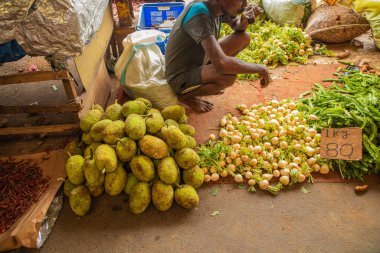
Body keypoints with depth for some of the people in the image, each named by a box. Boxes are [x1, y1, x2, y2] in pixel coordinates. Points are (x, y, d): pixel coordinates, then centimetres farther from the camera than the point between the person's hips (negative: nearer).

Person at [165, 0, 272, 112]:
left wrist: (244, 20, -11)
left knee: (244, 37, 2)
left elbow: (236, 25, 15)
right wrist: (260, 68, -24)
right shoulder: (199, 12, -30)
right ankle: (186, 95, -5)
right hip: (181, 78, -8)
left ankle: (205, 84, 10)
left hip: (198, 64, 9)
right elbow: (221, 63, -39)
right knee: (229, 75, -34)